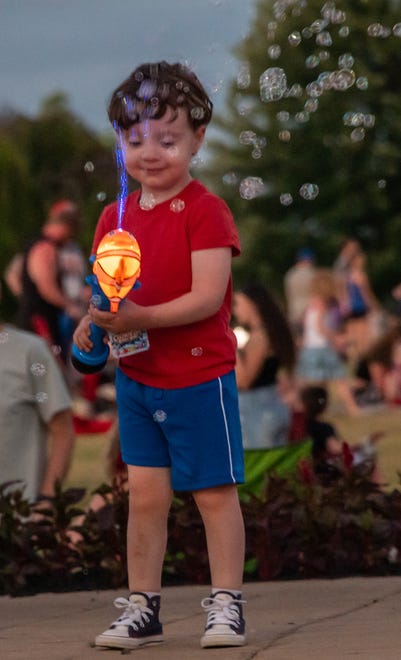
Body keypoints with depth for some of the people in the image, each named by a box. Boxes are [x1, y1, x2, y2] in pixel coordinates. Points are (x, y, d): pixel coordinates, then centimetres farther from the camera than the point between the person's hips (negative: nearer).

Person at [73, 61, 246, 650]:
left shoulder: (205, 210, -11)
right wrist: (94, 322, -12)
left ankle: (226, 604, 11)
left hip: (200, 377, -5)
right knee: (146, 494, 7)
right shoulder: (116, 216, 8)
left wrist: (140, 318, -28)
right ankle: (141, 608, 13)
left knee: (215, 491, 3)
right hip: (136, 378, 5)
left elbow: (207, 297, -19)